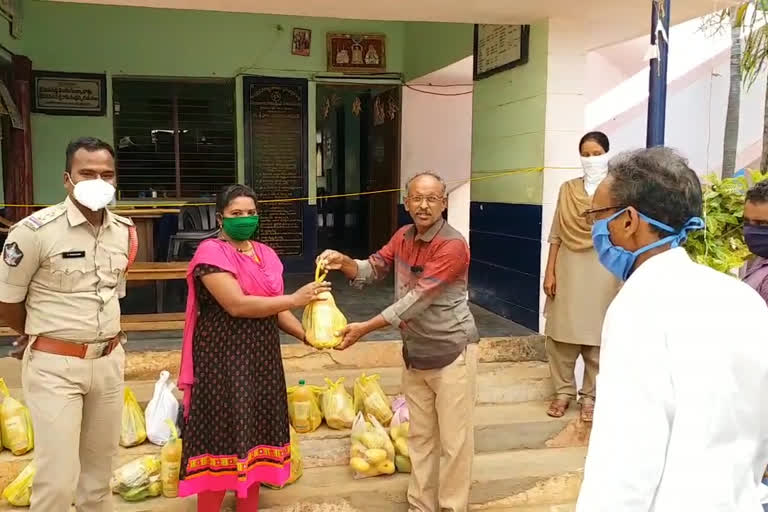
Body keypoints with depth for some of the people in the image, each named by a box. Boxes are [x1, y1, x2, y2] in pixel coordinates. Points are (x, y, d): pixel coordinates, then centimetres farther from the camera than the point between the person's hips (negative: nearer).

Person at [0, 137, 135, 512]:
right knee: (57, 479, -4)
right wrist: (41, 336, 9)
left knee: (100, 466, 18)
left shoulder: (125, 232, 2)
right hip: (54, 365, -5)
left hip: (109, 361, 6)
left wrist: (103, 335, 14)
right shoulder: (36, 230, -16)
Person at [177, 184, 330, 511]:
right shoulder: (211, 252, -12)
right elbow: (236, 304, -23)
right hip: (224, 361, -7)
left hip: (262, 358, 7)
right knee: (222, 440, -1)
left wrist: (306, 335, -3)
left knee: (253, 437, 14)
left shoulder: (266, 254, 11)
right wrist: (295, 299, -23)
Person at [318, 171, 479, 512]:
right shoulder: (403, 237, 3)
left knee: (453, 440, 3)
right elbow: (372, 270, 6)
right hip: (415, 354, 7)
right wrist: (344, 262, -17)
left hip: (451, 353, -7)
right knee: (420, 436, 17)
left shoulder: (452, 246, -22)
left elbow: (418, 299, -25)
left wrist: (365, 328, -24)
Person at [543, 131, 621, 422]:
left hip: (602, 275, -2)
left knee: (596, 338, 3)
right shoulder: (568, 190, 6)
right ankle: (564, 391, 20)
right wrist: (550, 272, 1)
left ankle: (590, 396, 17)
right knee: (561, 336, 5)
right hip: (569, 273, 2)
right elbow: (556, 235, 6)